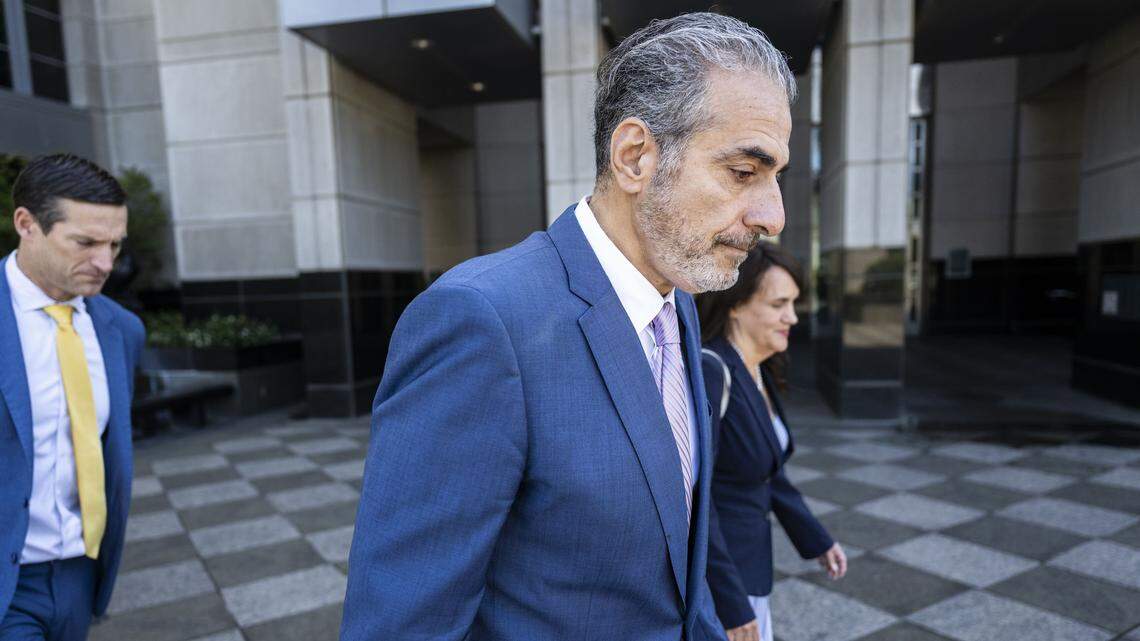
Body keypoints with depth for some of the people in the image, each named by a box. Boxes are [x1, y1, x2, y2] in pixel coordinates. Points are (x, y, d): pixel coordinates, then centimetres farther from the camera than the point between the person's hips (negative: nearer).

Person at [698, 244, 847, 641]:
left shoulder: (753, 371, 2)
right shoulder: (706, 372, -27)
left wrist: (816, 538, 17)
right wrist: (730, 604, -22)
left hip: (738, 561, 9)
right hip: (706, 577, -9)